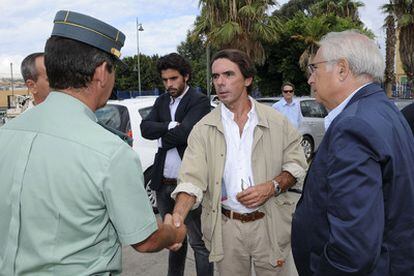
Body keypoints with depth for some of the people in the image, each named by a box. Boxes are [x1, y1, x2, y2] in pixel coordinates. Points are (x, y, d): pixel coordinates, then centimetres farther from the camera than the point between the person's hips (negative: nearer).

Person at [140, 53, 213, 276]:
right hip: (163, 183, 6)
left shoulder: (200, 101, -8)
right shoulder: (161, 101, 11)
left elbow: (184, 132, -21)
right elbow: (145, 128, -2)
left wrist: (161, 137, -5)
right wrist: (171, 126, -16)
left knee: (199, 242, 3)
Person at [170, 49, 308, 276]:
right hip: (226, 227, 0)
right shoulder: (203, 129, -3)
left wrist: (272, 188, -15)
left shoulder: (276, 122, -1)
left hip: (271, 225, 0)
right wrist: (178, 215, -28)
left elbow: (296, 165, 2)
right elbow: (192, 179, -11)